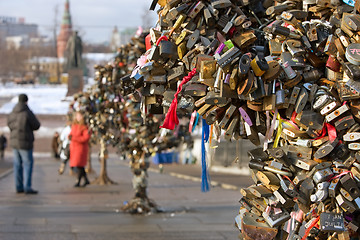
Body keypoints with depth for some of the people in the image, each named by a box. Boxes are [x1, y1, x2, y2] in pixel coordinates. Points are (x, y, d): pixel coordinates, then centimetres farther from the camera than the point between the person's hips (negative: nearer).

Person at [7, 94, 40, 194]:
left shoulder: (12, 114, 2)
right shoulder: (27, 113, -16)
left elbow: (10, 125, 12)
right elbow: (36, 126, -8)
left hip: (14, 141, 6)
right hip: (25, 142, -6)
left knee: (17, 165, 11)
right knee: (28, 164, -1)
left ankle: (19, 187, 14)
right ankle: (27, 187, -4)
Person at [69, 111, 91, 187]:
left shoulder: (84, 127, -12)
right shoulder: (74, 125, 11)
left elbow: (86, 138, -19)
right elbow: (71, 133, 23)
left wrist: (74, 138, -19)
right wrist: (70, 136, -2)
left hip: (81, 147, -8)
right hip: (73, 147, 8)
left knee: (79, 165, -9)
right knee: (80, 166, 11)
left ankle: (78, 182, -5)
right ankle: (86, 180, 22)